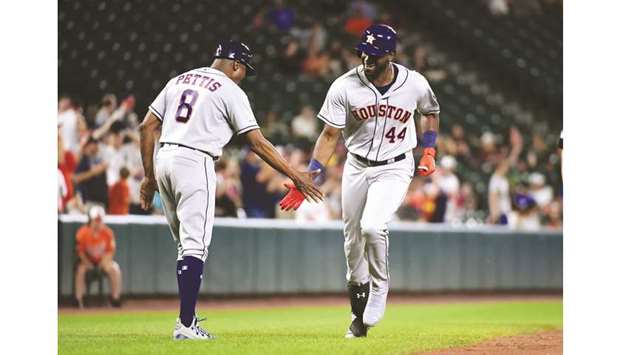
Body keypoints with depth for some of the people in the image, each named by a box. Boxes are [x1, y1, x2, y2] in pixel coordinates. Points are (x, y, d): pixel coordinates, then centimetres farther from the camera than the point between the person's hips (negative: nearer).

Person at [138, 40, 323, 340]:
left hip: (164, 160, 7)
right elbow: (257, 143, -5)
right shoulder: (231, 91, 0)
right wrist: (296, 177, -2)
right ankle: (186, 324, -13)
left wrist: (149, 177, 17)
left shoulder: (179, 81, 18)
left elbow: (147, 127, 14)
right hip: (195, 163, -7)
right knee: (194, 245, -7)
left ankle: (187, 317, 18)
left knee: (185, 244, 17)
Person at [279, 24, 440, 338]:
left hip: (395, 168, -2)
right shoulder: (345, 86, -13)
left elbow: (431, 112, 12)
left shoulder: (415, 84, -11)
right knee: (353, 242, 6)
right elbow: (330, 135, -8)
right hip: (356, 167, 2)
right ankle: (359, 316, 25)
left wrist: (429, 151, 2)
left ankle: (379, 286, -1)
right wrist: (310, 176, -18)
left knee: (372, 226, -26)